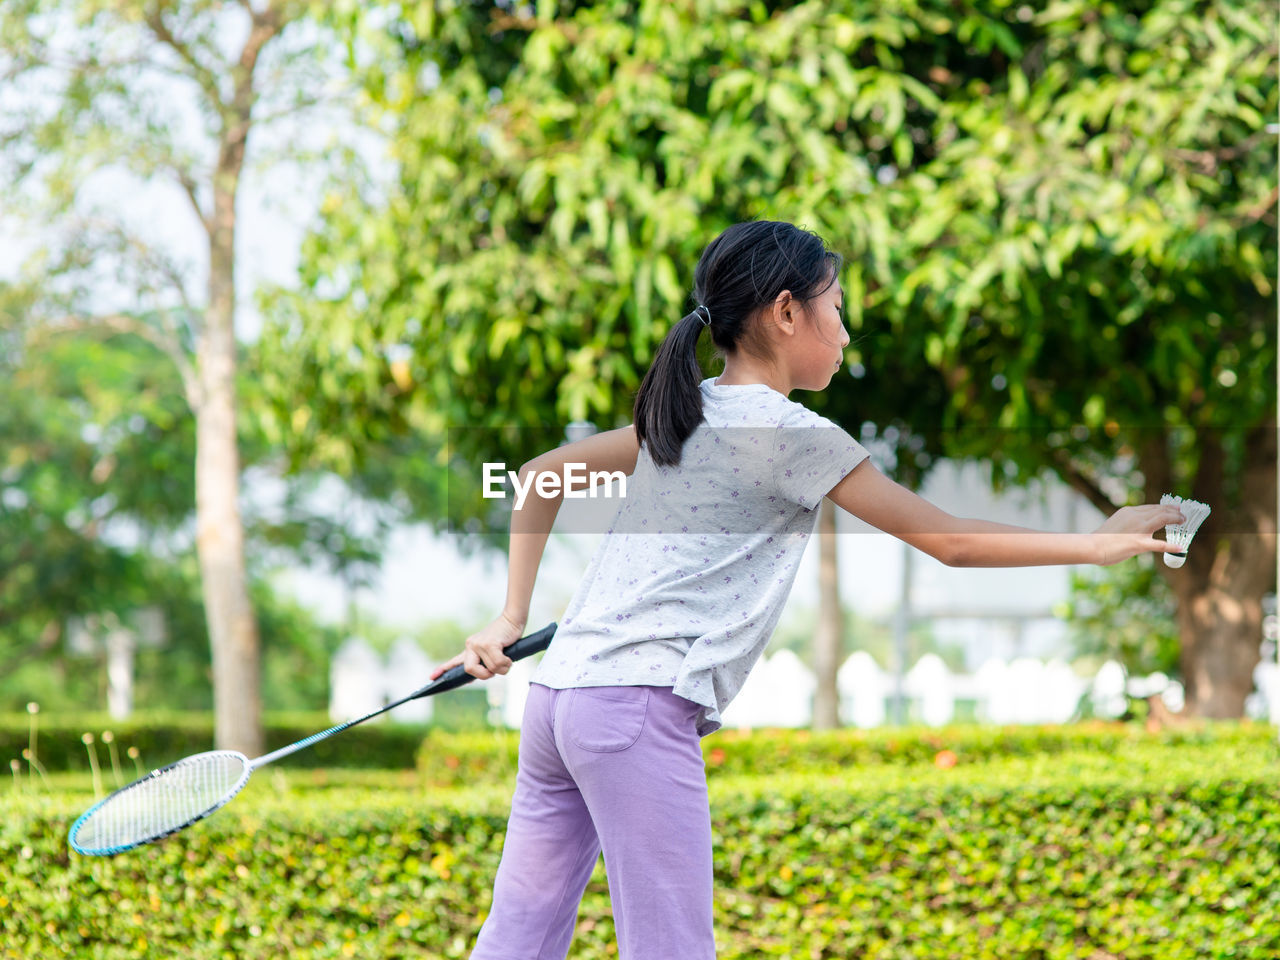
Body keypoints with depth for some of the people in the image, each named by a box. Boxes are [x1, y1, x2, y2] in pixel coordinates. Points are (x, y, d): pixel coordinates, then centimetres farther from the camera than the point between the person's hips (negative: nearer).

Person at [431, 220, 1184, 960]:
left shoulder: (685, 413, 19)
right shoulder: (795, 436, -4)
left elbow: (542, 475, 28)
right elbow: (949, 540, -2)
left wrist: (513, 619, 25)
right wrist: (1096, 545, 6)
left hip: (560, 688, 9)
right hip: (642, 706, -9)